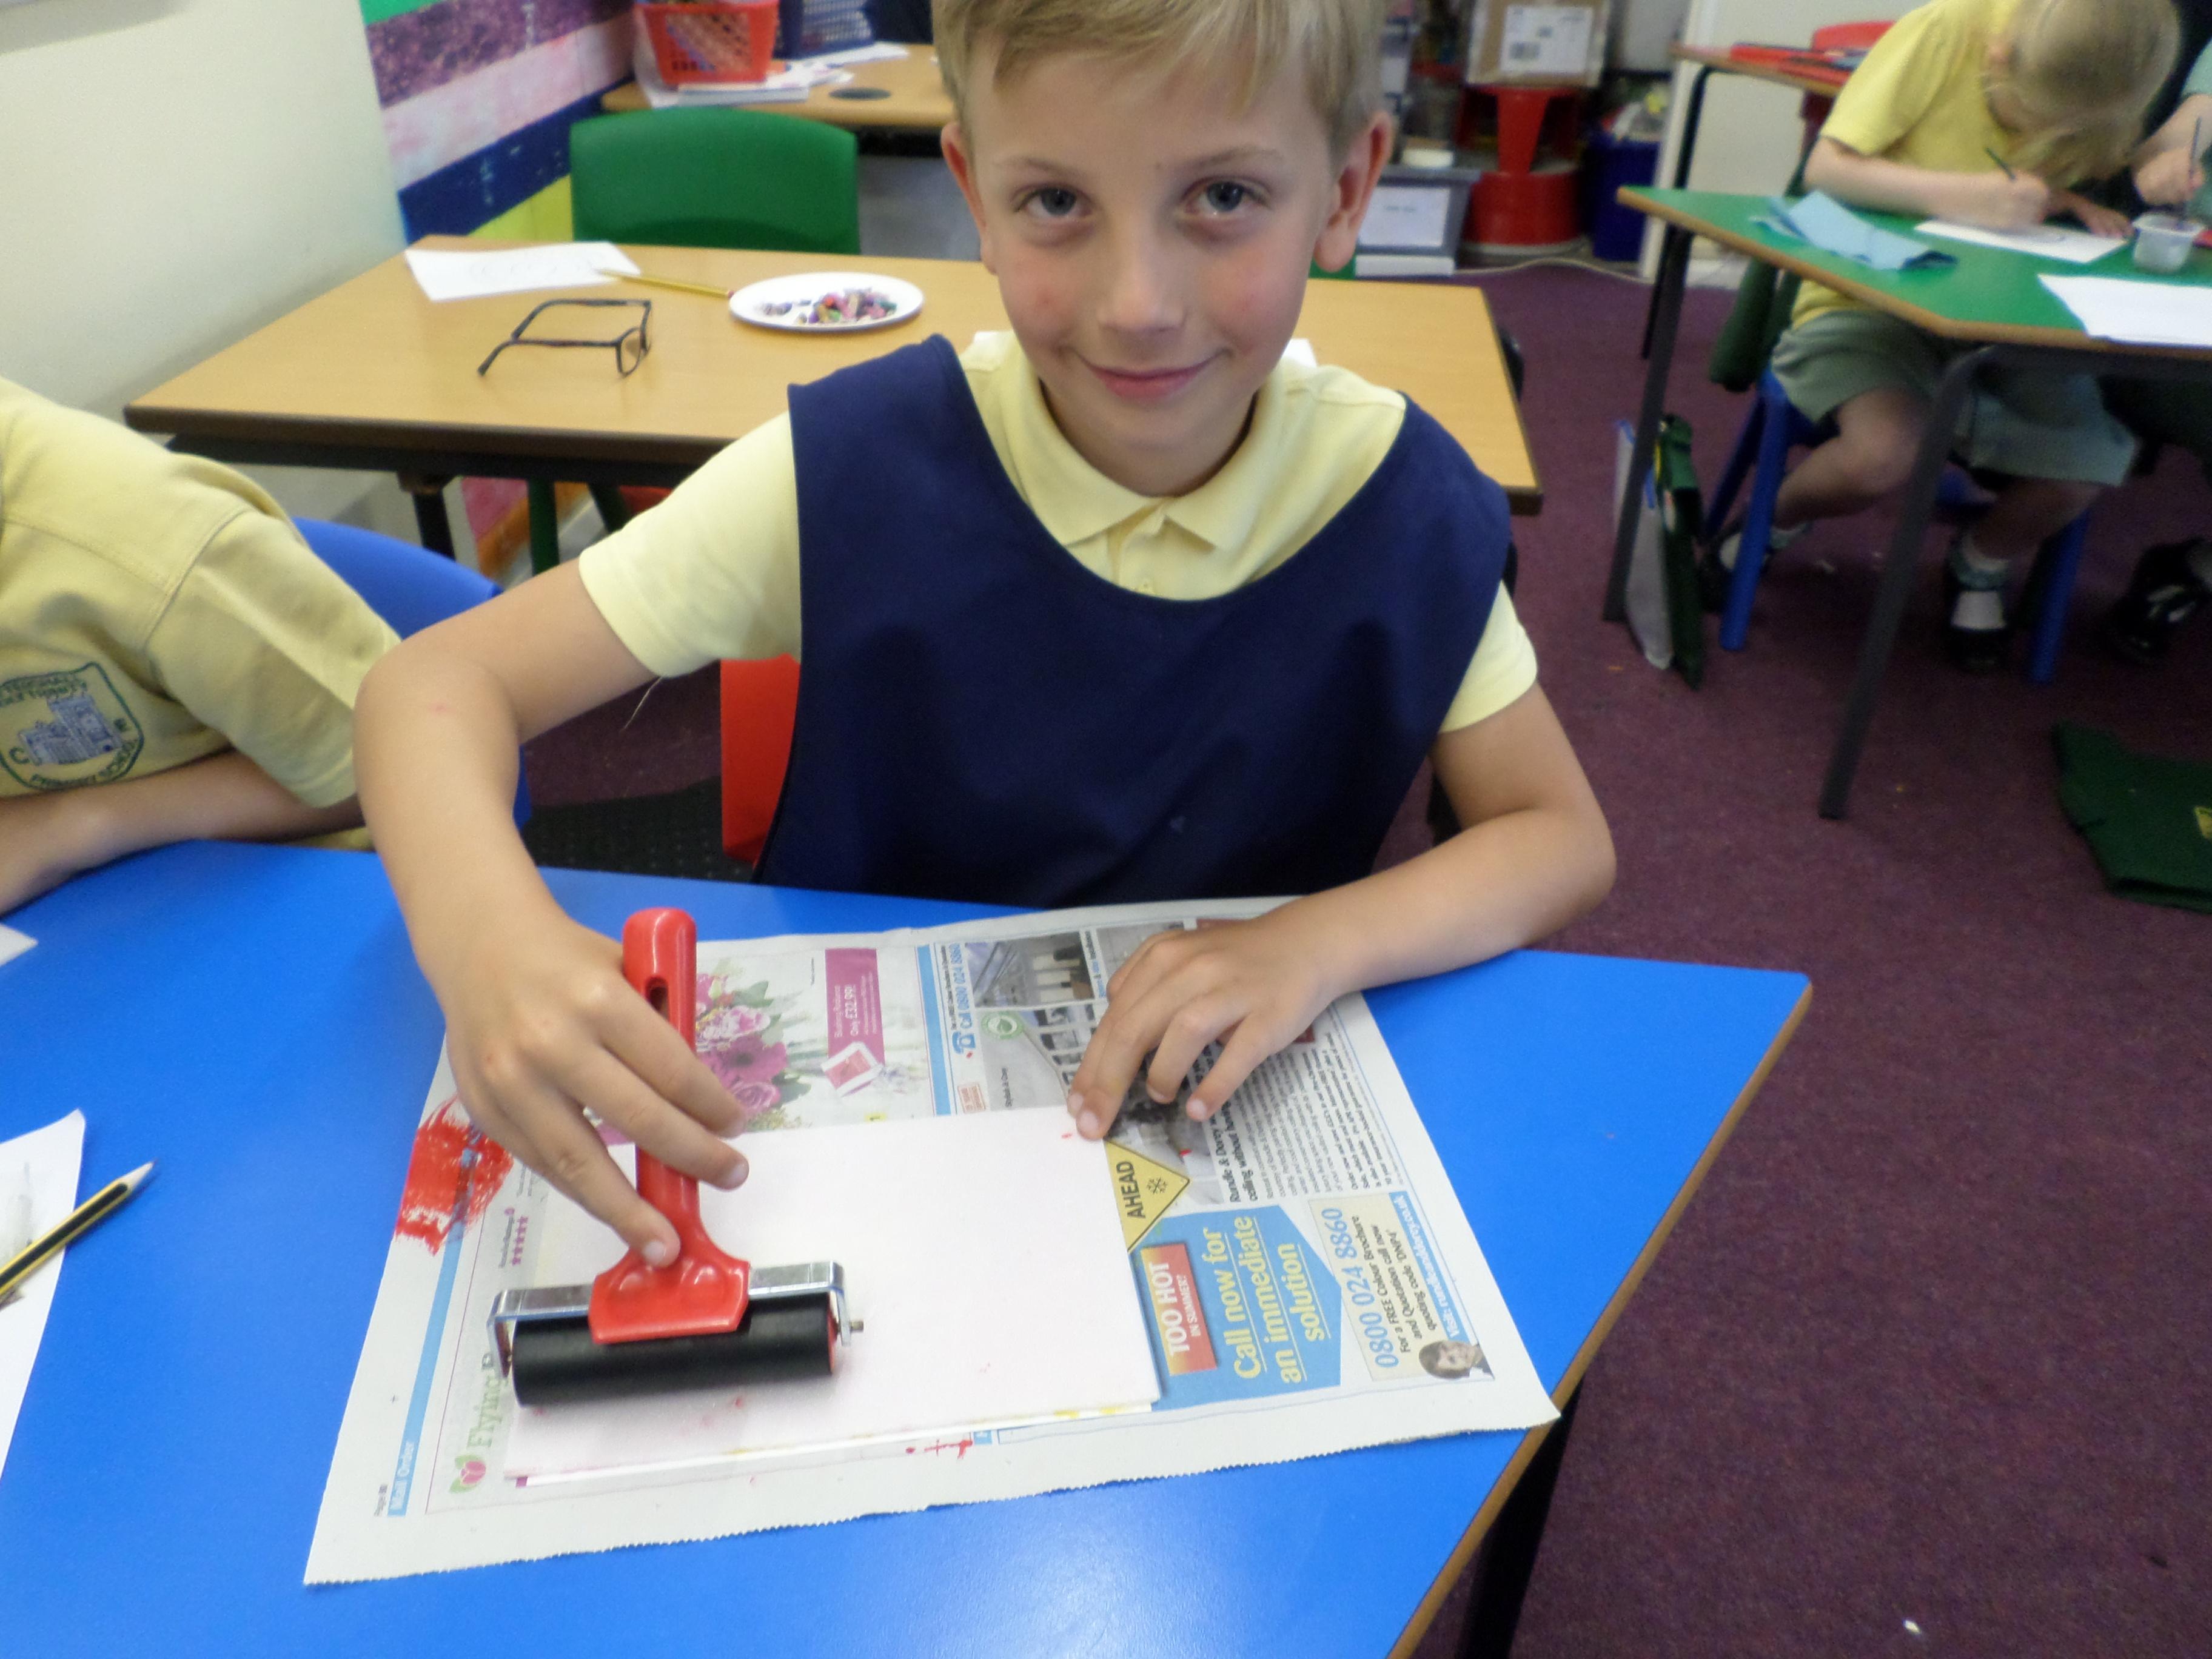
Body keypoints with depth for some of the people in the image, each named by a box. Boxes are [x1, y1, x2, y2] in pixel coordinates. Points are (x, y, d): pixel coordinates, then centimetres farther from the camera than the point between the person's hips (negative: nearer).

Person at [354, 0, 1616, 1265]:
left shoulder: (1398, 500, -14)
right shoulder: (858, 468, -19)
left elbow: (1564, 838, -5)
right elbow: (444, 681, -17)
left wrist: (1318, 945, -26)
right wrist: (488, 930, -40)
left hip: (1235, 1103, 2)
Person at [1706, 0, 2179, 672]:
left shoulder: (2094, 84, -3)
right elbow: (1826, 167, -18)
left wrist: (2073, 207, -11)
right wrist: (1962, 195, -31)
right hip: (1869, 299, -4)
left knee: (2081, 473, -18)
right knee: (1882, 452, -33)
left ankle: (1980, 567, 17)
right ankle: (1774, 521, 4)